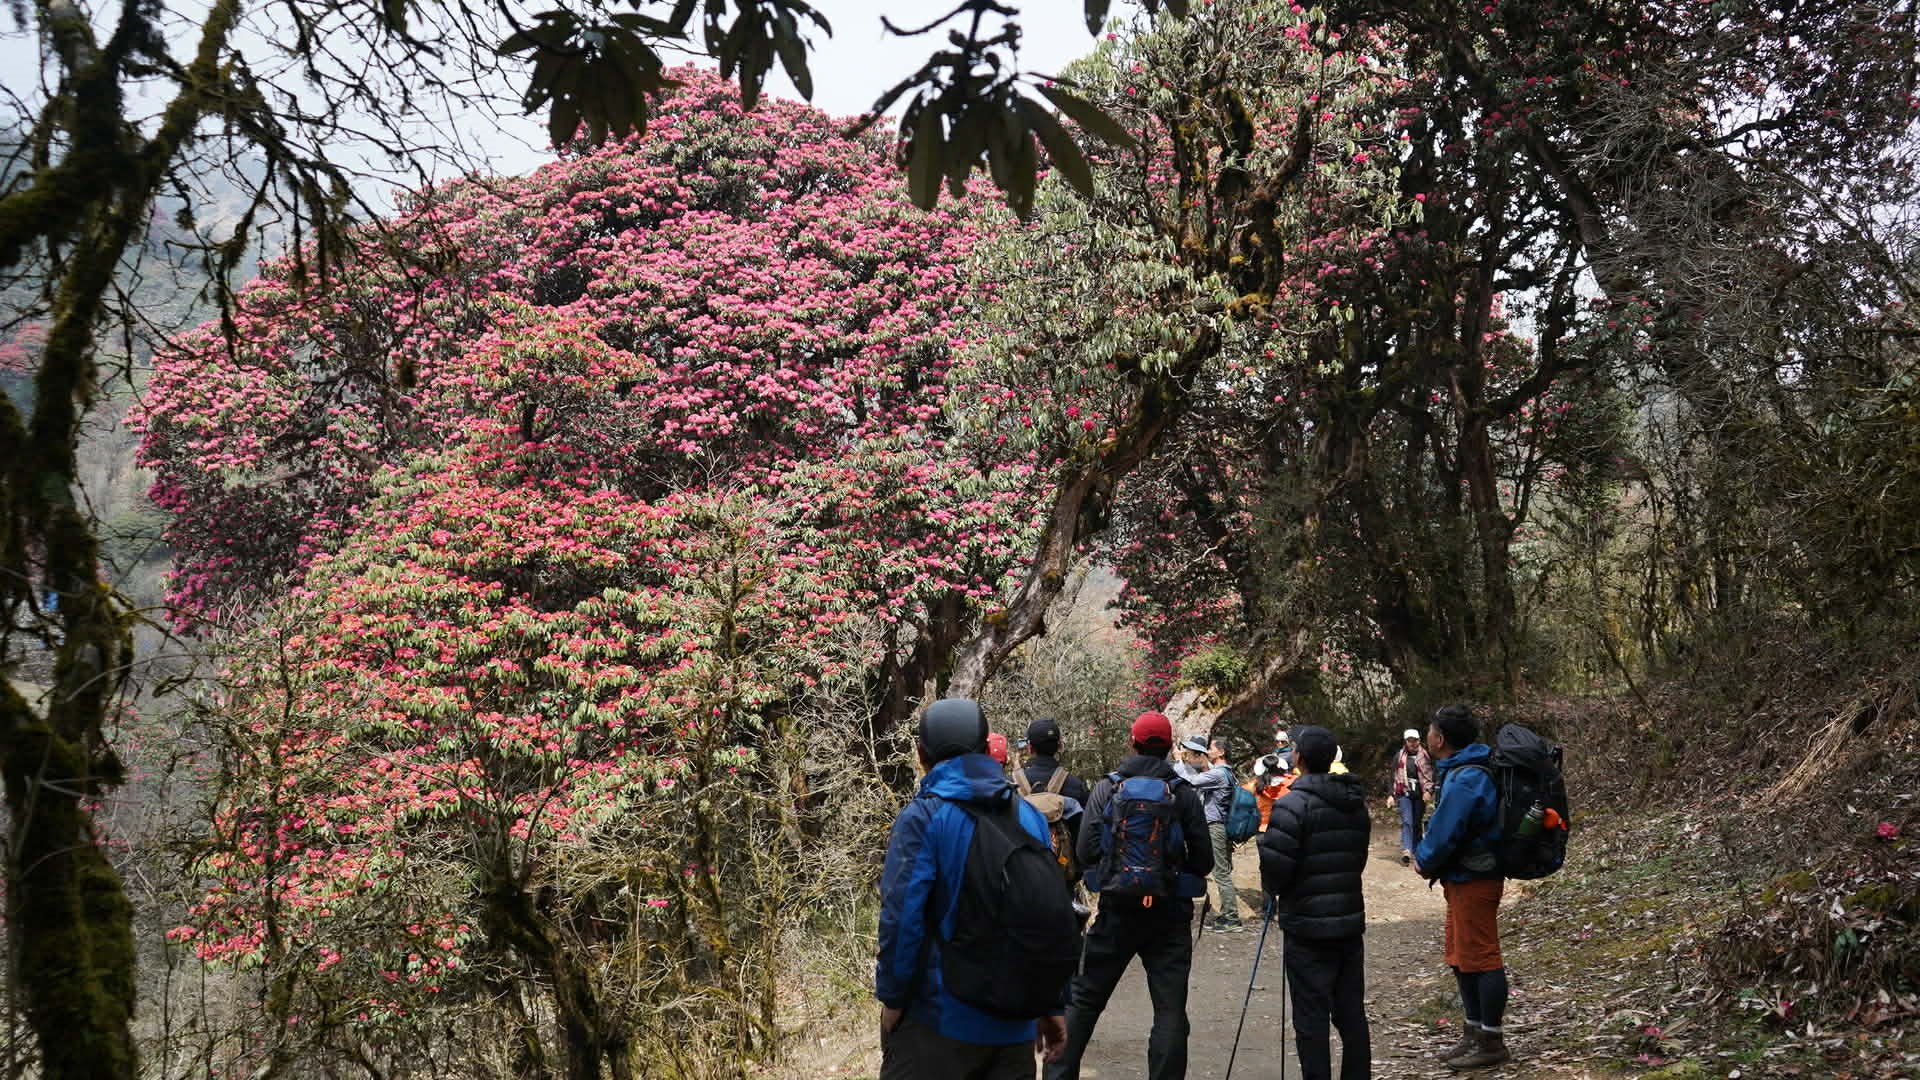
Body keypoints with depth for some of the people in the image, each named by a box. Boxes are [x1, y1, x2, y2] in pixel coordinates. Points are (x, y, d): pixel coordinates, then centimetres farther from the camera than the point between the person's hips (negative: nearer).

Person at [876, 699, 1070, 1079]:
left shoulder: (922, 817, -10)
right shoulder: (1029, 816, 6)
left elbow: (902, 916, -17)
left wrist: (891, 997, -6)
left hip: (937, 1020, -5)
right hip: (1015, 1023, 5)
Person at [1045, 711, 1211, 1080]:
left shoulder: (1107, 788, -3)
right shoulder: (1185, 794, -2)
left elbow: (1086, 851, -6)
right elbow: (1203, 860, -2)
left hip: (1117, 910, 1)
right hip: (1170, 913, -1)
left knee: (1084, 999, 13)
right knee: (1170, 1008, 5)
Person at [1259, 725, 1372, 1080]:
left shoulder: (1293, 804, -15)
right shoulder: (1356, 803, 8)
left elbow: (1275, 867, -16)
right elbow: (1358, 858, 13)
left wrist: (1274, 892, 4)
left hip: (1307, 927, -7)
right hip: (1350, 921, 7)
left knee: (1311, 1018, -1)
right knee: (1352, 1014, 14)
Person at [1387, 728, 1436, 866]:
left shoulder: (1425, 756, 3)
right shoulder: (1399, 756, 4)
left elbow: (1431, 775, 3)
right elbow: (1392, 777, 9)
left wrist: (1428, 790, -11)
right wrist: (1391, 795, 5)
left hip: (1420, 794, 1)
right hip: (1405, 794, -1)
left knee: (1418, 823, 10)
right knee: (1407, 822, -14)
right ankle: (1406, 852, -22)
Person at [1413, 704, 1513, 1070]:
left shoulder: (1464, 781, -23)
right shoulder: (1461, 771, 9)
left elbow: (1445, 833, -23)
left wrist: (1424, 861, -5)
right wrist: (1425, 857, 5)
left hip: (1473, 881, -10)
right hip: (1464, 878, 10)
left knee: (1480, 958, -1)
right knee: (1461, 958, 17)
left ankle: (1491, 1043, 8)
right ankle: (1473, 1033, 27)